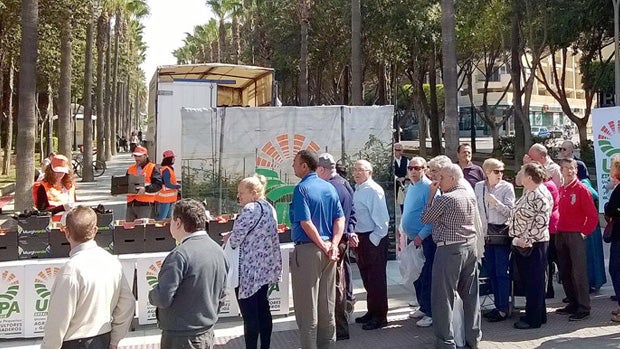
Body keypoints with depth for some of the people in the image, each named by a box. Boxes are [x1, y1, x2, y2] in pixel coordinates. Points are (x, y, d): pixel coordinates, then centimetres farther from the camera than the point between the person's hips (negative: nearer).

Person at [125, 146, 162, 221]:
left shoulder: (153, 168, 0)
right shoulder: (130, 169, 19)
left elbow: (158, 184, -11)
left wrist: (146, 189, -24)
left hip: (145, 204, -6)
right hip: (130, 203, 6)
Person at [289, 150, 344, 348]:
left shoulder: (301, 188, -11)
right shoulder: (329, 187, 9)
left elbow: (306, 223, -19)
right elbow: (340, 218, 3)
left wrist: (323, 246, -12)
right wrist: (333, 245, -6)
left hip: (307, 249, -7)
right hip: (327, 250, 7)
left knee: (307, 304, 3)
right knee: (327, 302, 15)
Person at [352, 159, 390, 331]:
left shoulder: (373, 190, -15)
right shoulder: (356, 190, 10)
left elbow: (382, 219, -18)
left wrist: (373, 240, -16)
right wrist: (353, 235, 7)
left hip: (374, 239, -8)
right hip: (360, 239, 8)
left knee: (376, 279, 3)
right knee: (366, 278, 19)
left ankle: (380, 317, 17)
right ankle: (372, 312, 35)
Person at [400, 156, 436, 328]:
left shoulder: (428, 188, -15)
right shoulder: (411, 187, 13)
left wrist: (421, 236, -22)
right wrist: (405, 232, 17)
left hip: (425, 239, -9)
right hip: (412, 238, 9)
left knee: (426, 277, -4)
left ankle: (430, 313, 6)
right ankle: (423, 307, 29)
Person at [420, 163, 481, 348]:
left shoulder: (445, 198, -15)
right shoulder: (471, 194, 7)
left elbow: (425, 218, -4)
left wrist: (431, 194, 2)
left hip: (450, 249, -8)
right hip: (471, 246, 8)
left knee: (443, 297, 1)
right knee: (471, 295, 14)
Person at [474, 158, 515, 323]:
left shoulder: (507, 187, -4)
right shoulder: (479, 187, 7)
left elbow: (510, 211, -9)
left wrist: (495, 202, -21)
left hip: (501, 233, -4)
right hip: (485, 233, 5)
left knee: (501, 272, -4)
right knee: (491, 272, 11)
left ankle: (503, 309, 3)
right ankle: (498, 305, 21)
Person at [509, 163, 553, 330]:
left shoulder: (541, 195, -16)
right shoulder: (527, 193, 13)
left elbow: (541, 221, -22)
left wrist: (526, 239, -21)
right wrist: (517, 237, 15)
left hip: (534, 244, -10)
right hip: (521, 243, 10)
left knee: (534, 281, 1)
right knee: (526, 280, 16)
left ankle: (533, 319, 10)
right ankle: (538, 314, 29)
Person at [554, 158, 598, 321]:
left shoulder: (582, 189, -7)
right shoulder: (561, 190, 11)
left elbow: (593, 215, -9)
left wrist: (584, 232, -9)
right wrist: (557, 229, 8)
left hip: (576, 236, -7)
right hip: (561, 235, 7)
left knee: (579, 272, -5)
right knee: (565, 273, 12)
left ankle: (584, 308, 2)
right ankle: (573, 304, 23)